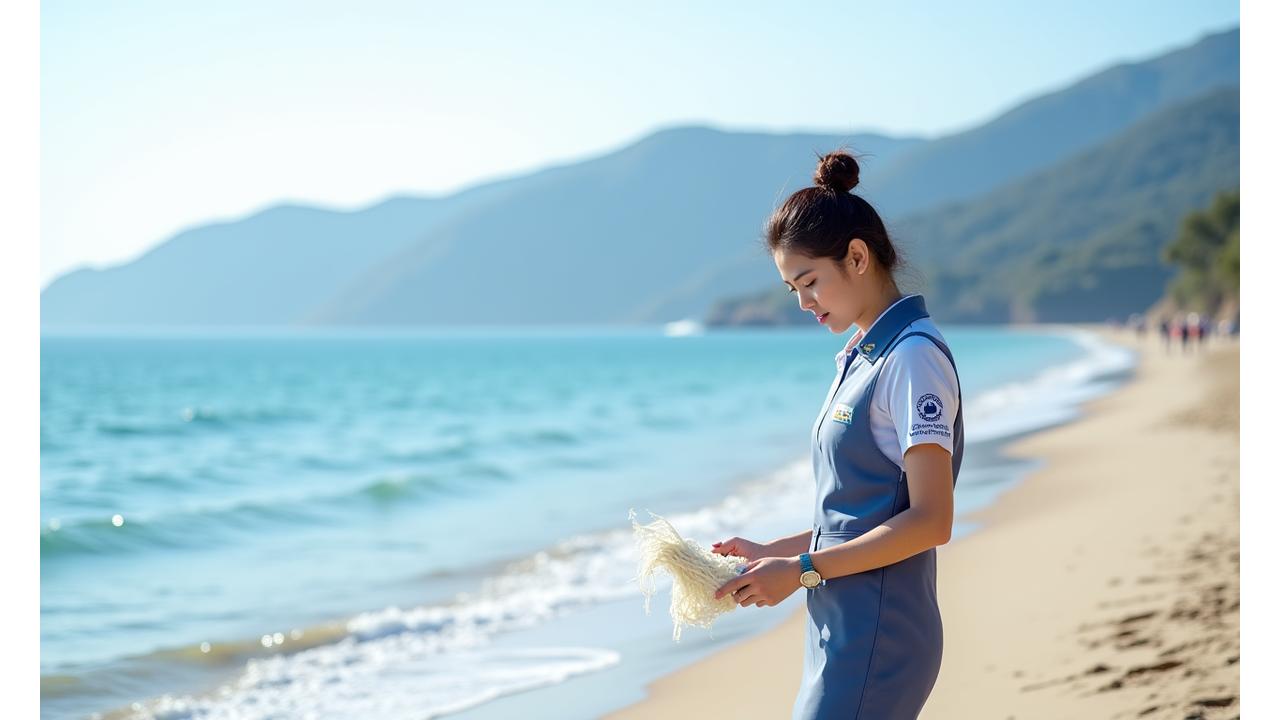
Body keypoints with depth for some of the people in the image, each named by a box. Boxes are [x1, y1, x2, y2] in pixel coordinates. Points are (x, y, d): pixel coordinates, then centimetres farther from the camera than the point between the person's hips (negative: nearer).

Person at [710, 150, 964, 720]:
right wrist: (772, 553, 10)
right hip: (841, 631, 9)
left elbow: (929, 521, -17)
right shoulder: (860, 356, 17)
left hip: (876, 643, -9)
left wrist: (802, 570, -17)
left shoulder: (913, 358, -12)